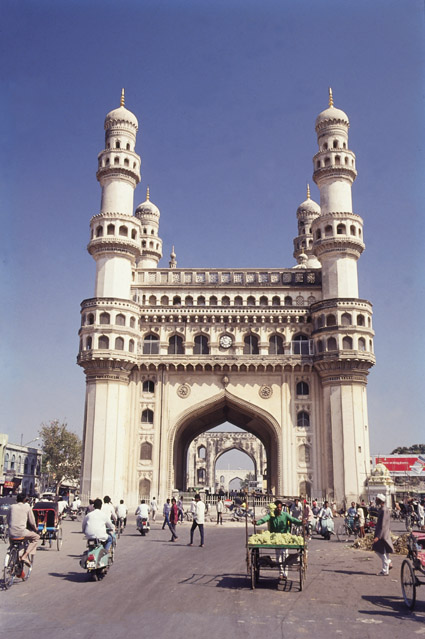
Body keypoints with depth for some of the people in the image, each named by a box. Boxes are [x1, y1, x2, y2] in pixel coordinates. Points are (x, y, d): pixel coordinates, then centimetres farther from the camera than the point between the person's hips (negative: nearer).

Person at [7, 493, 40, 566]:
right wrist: (35, 528, 25)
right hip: (21, 532, -5)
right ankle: (25, 556, 2)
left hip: (11, 534, 5)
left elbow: (8, 521, 17)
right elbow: (32, 521, 6)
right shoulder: (27, 506, 2)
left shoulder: (12, 507, 10)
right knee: (36, 537, 15)